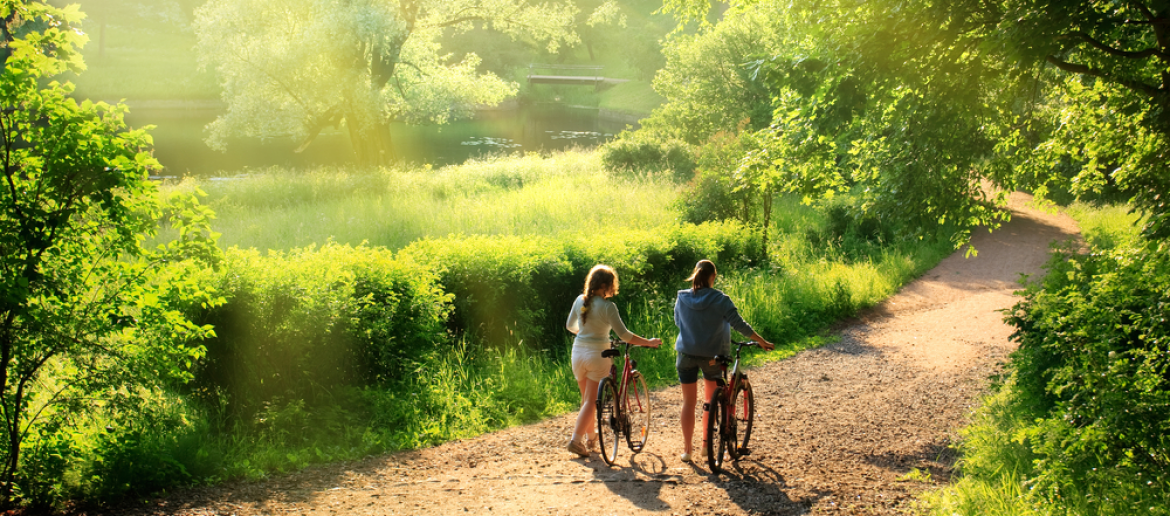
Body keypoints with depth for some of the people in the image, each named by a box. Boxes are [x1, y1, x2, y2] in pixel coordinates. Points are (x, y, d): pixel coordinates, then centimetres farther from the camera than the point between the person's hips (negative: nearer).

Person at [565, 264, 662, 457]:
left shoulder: (580, 300, 1)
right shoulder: (607, 306, -15)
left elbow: (570, 326, 14)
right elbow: (624, 335, -16)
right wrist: (648, 342, -7)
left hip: (578, 352, 6)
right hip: (598, 354, -6)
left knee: (586, 398, 18)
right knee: (591, 400, 2)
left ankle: (591, 437, 28)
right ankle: (576, 439, -4)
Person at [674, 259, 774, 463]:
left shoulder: (682, 298, -4)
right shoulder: (720, 300, -12)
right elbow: (739, 324, -12)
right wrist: (761, 341, -3)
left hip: (686, 354, 1)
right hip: (712, 355, -1)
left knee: (688, 401, 8)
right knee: (711, 400, 18)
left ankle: (686, 449, 9)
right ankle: (706, 444, 21)